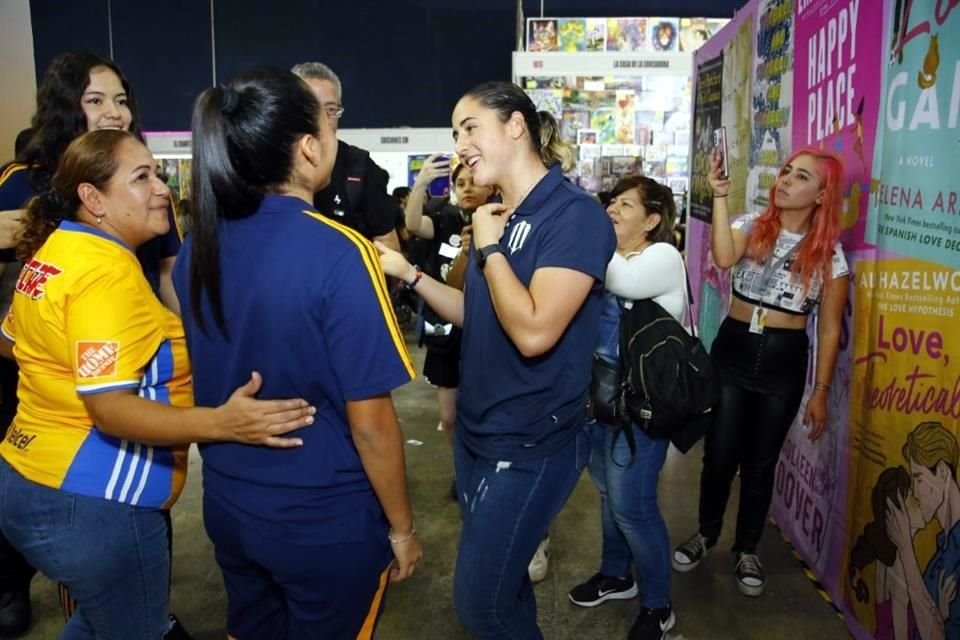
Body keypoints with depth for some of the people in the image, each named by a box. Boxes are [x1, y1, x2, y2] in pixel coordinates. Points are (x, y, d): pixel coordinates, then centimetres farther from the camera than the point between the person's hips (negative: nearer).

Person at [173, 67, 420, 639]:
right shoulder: (338, 254, -24)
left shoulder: (200, 243, -4)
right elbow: (369, 423, -20)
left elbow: (206, 375, 8)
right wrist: (402, 527, -7)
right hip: (326, 522, -5)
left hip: (227, 505, 6)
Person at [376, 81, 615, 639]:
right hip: (477, 431, 8)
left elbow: (533, 332, -27)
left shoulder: (576, 215, -18)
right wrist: (409, 273, 1)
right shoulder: (498, 216, 7)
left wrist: (488, 247, -16)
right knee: (502, 580, 22)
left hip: (532, 444, -8)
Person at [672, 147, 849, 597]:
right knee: (718, 456, 6)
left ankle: (747, 551, 33)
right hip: (732, 351, 0)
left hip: (785, 362, 0)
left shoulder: (829, 252, -2)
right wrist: (720, 194, -24)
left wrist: (820, 392, -1)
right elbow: (724, 258, -24)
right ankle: (706, 534, 33)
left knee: (760, 464, 12)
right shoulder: (751, 225, -1)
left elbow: (829, 329, 0)